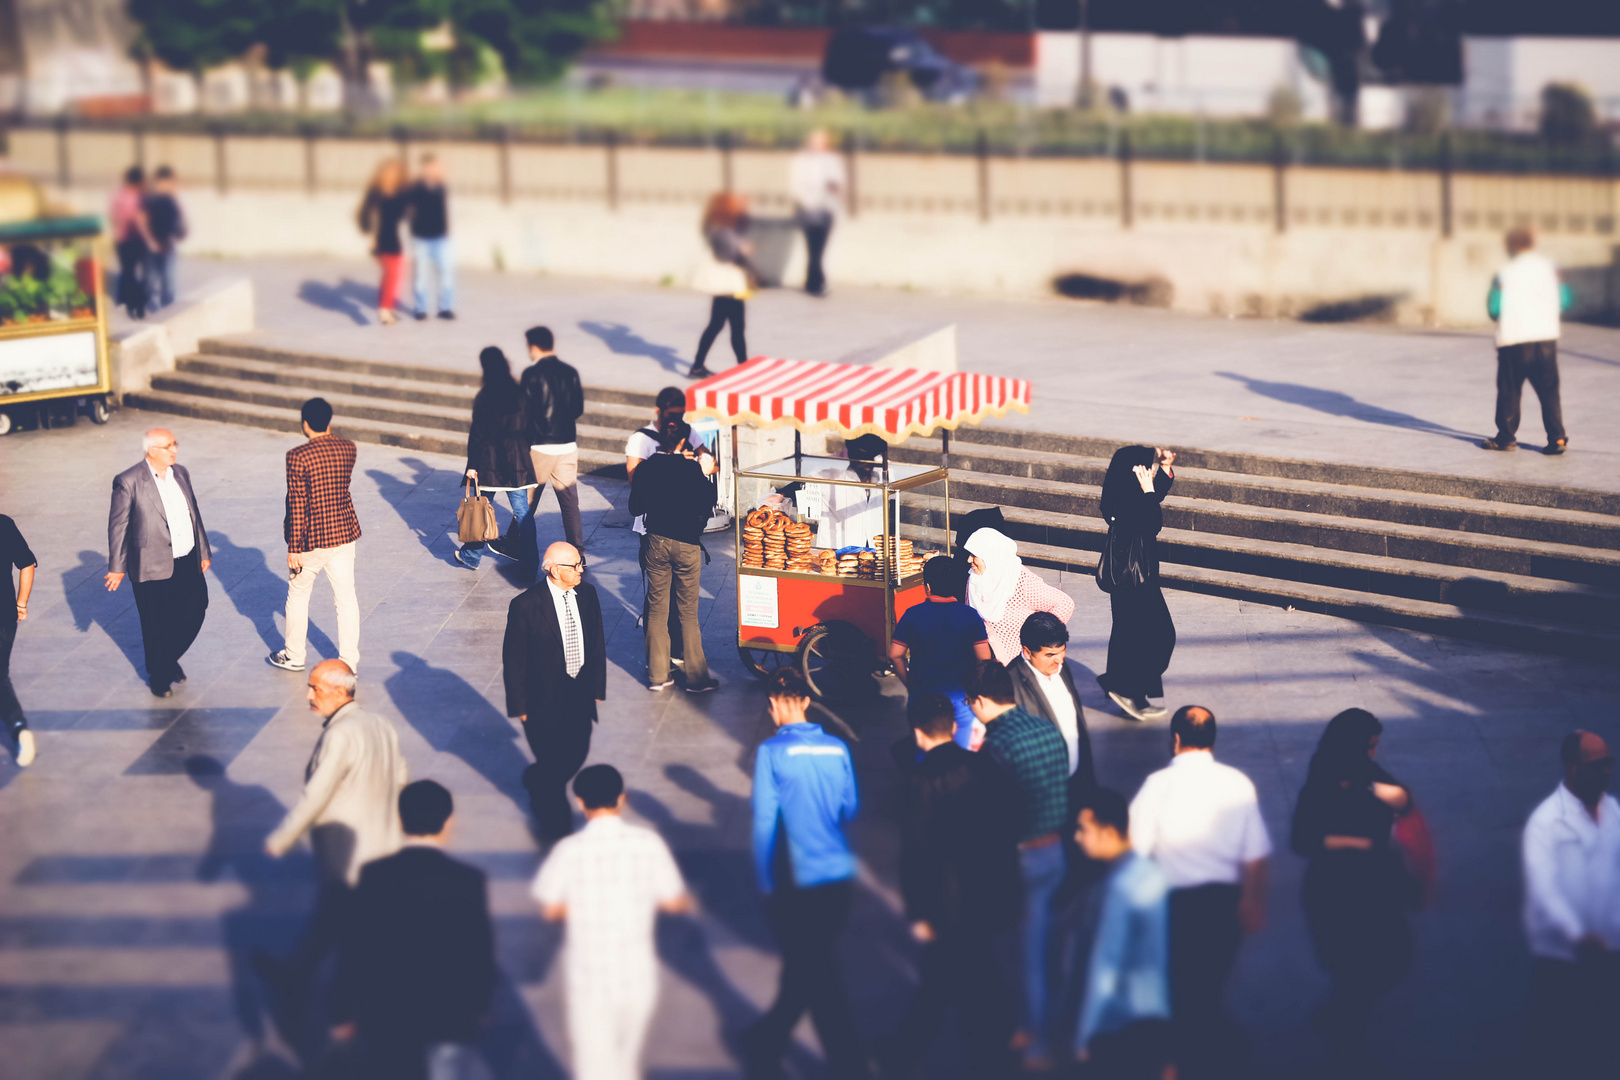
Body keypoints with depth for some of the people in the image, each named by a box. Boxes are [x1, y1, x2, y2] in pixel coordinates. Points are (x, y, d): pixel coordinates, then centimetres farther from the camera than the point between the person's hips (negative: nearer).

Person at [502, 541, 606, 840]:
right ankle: (556, 824, 31)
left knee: (577, 755, 17)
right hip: (544, 700, -6)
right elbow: (513, 661, -13)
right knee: (555, 764, 6)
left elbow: (597, 643, 9)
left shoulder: (587, 594, -2)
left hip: (580, 695, 6)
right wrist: (520, 706, -10)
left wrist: (597, 686, 10)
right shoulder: (525, 606, -20)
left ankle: (535, 780, 49)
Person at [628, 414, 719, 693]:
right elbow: (706, 505, -8)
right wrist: (705, 475, 3)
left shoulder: (646, 468, -5)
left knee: (657, 610, 12)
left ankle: (657, 675, 15)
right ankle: (696, 677, 12)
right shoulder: (691, 468, -14)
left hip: (657, 542, 3)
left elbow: (635, 507, 3)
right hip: (686, 544, -3)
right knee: (688, 612, 6)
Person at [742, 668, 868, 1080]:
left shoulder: (772, 752, -10)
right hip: (840, 877, 5)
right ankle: (767, 1043, 37)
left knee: (820, 979, 2)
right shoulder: (837, 749, 4)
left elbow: (764, 822, -11)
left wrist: (767, 885, -3)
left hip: (796, 883, -5)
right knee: (805, 968, 19)